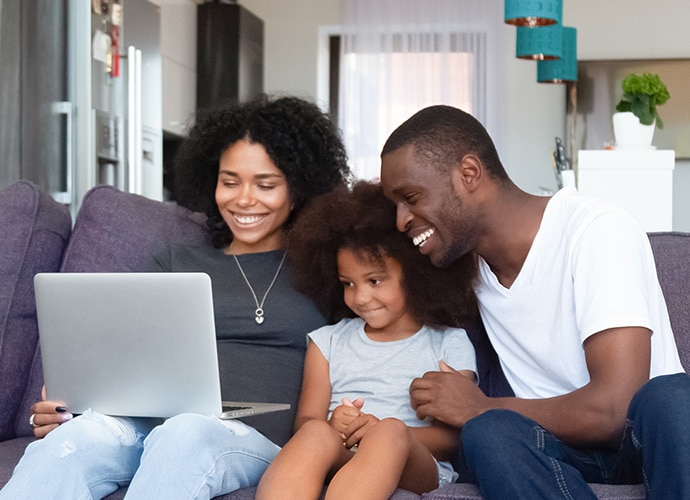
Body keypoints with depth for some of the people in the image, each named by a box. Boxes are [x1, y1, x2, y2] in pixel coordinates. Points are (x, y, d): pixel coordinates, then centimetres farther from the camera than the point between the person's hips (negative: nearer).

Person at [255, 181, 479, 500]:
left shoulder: (449, 344, 15)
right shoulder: (328, 341, 24)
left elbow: (451, 437, 4)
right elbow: (305, 423, 14)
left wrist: (380, 432, -15)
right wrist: (332, 429, -12)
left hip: (415, 465, -1)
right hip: (335, 460, 2)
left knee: (390, 432, -35)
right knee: (316, 434, -34)